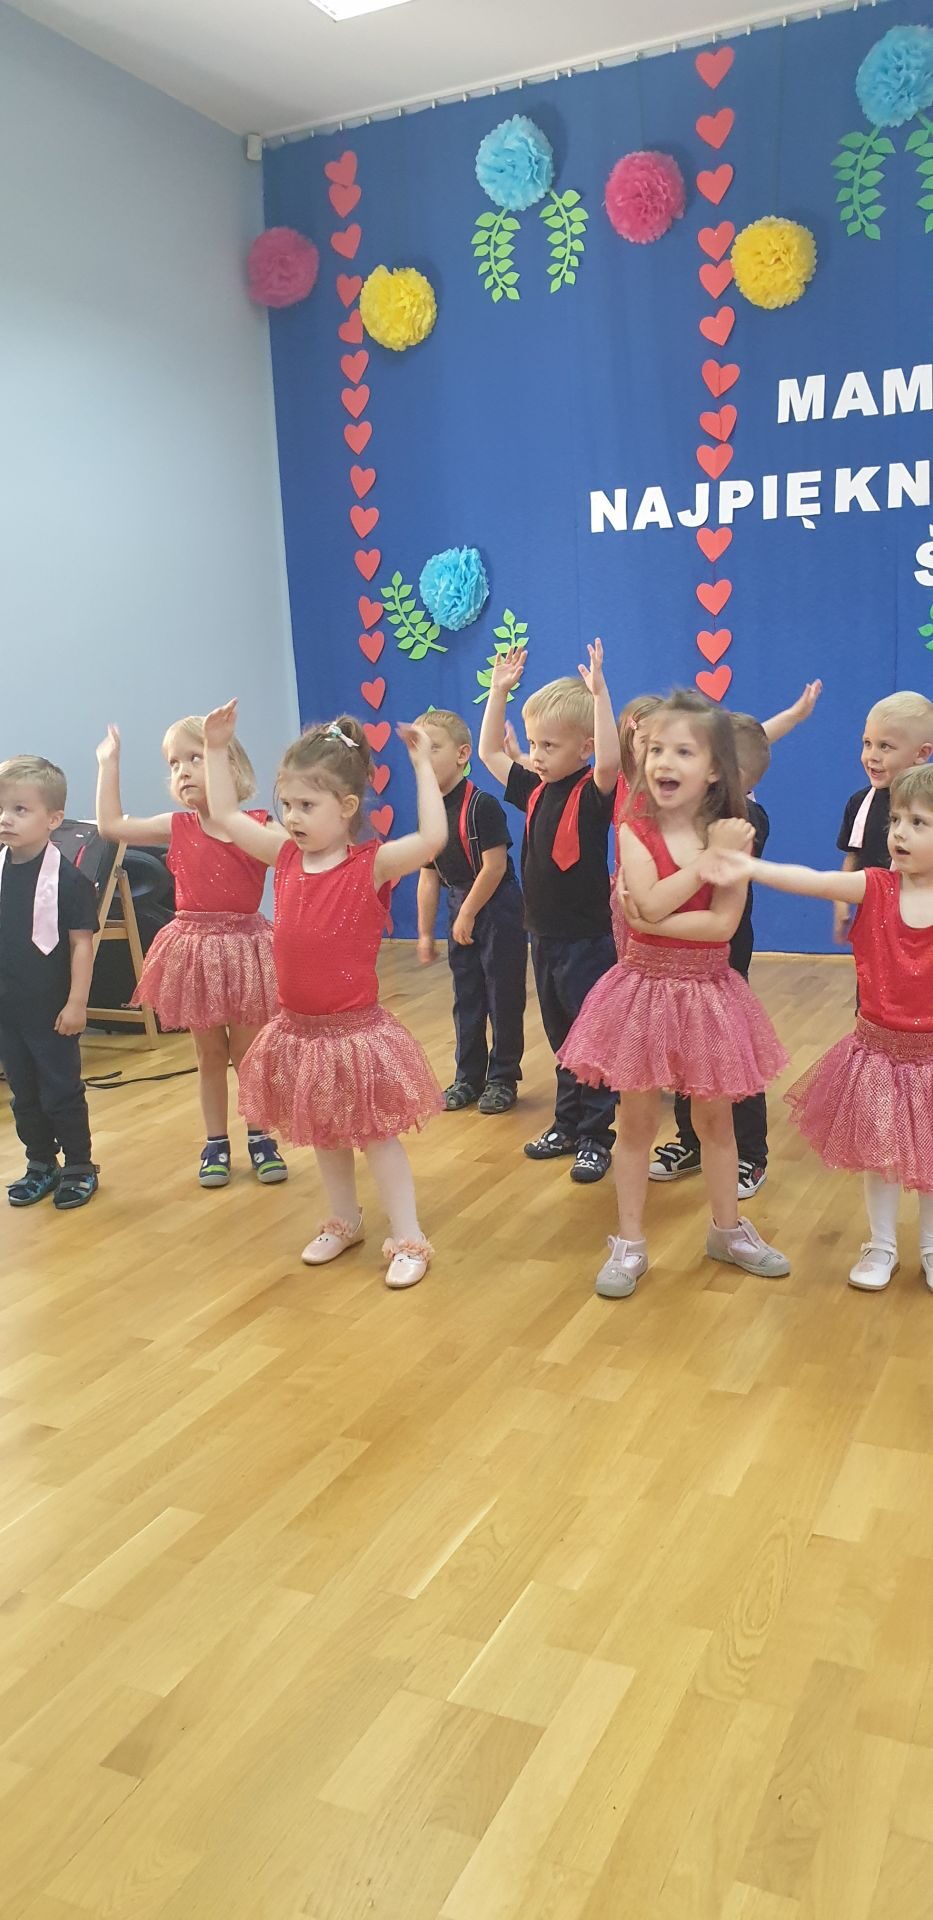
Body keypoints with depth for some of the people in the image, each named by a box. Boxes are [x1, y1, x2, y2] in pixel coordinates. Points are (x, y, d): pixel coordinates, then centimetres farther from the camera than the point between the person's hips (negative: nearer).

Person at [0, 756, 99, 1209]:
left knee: (62, 1092, 6)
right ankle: (40, 1166, 31)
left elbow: (81, 943, -14)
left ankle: (80, 1168, 22)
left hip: (51, 1009, -5)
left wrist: (76, 1003, -15)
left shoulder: (68, 878, -16)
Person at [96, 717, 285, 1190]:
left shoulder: (259, 827, -6)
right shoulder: (178, 828, 1)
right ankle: (216, 1142, 25)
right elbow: (111, 825, 2)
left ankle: (259, 1137, 25)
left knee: (249, 1052, 9)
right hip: (195, 950, 2)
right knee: (210, 1054, 13)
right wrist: (109, 763, 6)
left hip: (245, 947, -2)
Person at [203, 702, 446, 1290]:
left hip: (358, 1030, -6)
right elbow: (227, 816, 11)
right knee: (323, 1135, 20)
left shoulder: (372, 864, -16)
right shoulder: (287, 857, 0)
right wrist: (218, 749, 9)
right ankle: (344, 1221, 38)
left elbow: (433, 837, -32)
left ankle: (409, 1238, 16)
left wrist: (423, 765, -29)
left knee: (376, 1134, 4)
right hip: (300, 1030, 6)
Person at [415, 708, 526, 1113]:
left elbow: (494, 867, -22)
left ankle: (503, 1078, 15)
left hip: (497, 909, -7)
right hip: (461, 908, 7)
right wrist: (425, 933, 8)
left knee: (503, 996, 2)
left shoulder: (482, 806, -20)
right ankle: (468, 1078, 25)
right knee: (466, 997, 14)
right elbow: (429, 877, 6)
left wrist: (468, 914, -13)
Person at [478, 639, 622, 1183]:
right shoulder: (535, 790, 6)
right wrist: (500, 689, 9)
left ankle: (596, 1138, 13)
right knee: (562, 1040, 18)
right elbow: (490, 752, 16)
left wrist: (599, 692, -39)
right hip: (544, 937, 8)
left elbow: (610, 761, -37)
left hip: (587, 940, -7)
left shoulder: (592, 792, -14)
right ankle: (567, 1125, 30)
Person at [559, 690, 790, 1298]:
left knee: (716, 1116, 15)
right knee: (637, 1118, 8)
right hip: (645, 986, -1)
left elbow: (723, 924, -17)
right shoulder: (636, 830, -6)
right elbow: (653, 903, -23)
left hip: (709, 990, 1)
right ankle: (629, 1244, 21)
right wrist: (711, 854, -20)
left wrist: (648, 922, -20)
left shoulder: (732, 834, -4)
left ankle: (728, 1230, 34)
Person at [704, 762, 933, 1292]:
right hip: (877, 1047, 1)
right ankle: (881, 1246, 34)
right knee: (879, 1153, 15)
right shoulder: (875, 887, -10)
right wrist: (751, 869, -38)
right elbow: (812, 881, -25)